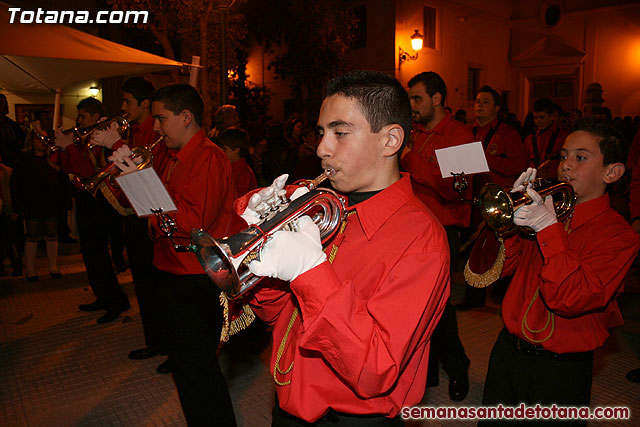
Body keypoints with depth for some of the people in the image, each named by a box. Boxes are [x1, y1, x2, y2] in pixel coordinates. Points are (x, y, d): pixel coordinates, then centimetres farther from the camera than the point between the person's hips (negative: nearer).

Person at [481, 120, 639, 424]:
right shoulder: (548, 208, 2)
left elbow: (569, 300, -25)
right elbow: (503, 266, -3)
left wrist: (548, 228, -29)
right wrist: (515, 210, -15)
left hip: (559, 371, -4)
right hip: (508, 350, 5)